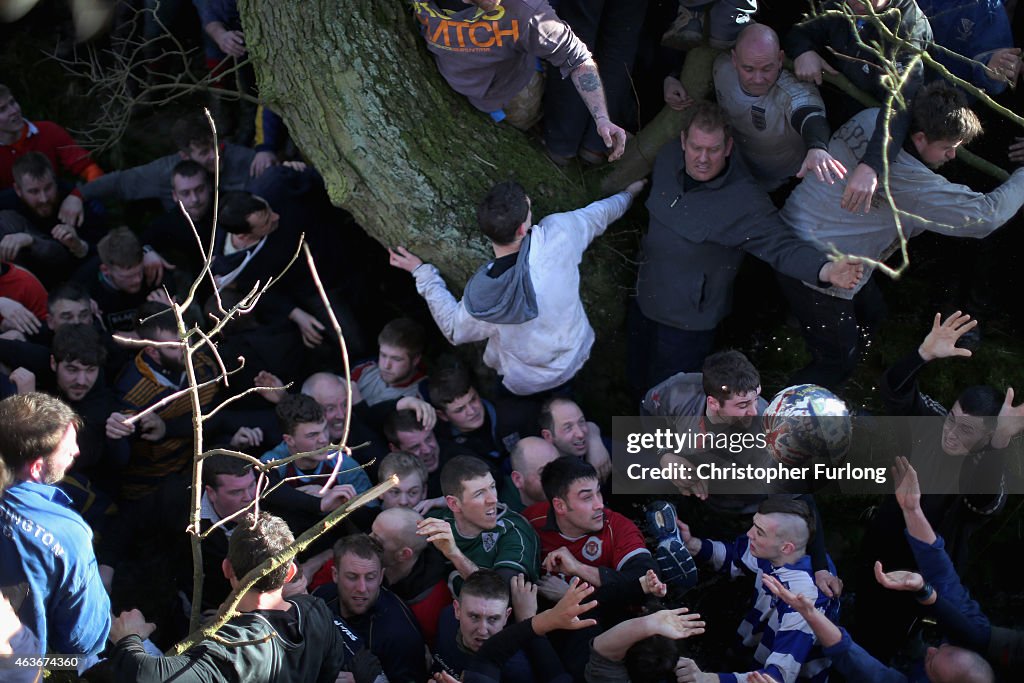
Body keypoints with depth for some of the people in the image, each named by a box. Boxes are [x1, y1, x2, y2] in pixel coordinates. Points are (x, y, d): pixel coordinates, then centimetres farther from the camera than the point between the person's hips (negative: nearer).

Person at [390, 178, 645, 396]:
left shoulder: (480, 295, -36)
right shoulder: (558, 234, -33)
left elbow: (454, 329, -11)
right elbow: (597, 215, -8)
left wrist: (422, 274, -3)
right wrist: (628, 194, 14)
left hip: (527, 385, -2)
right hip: (577, 356, 3)